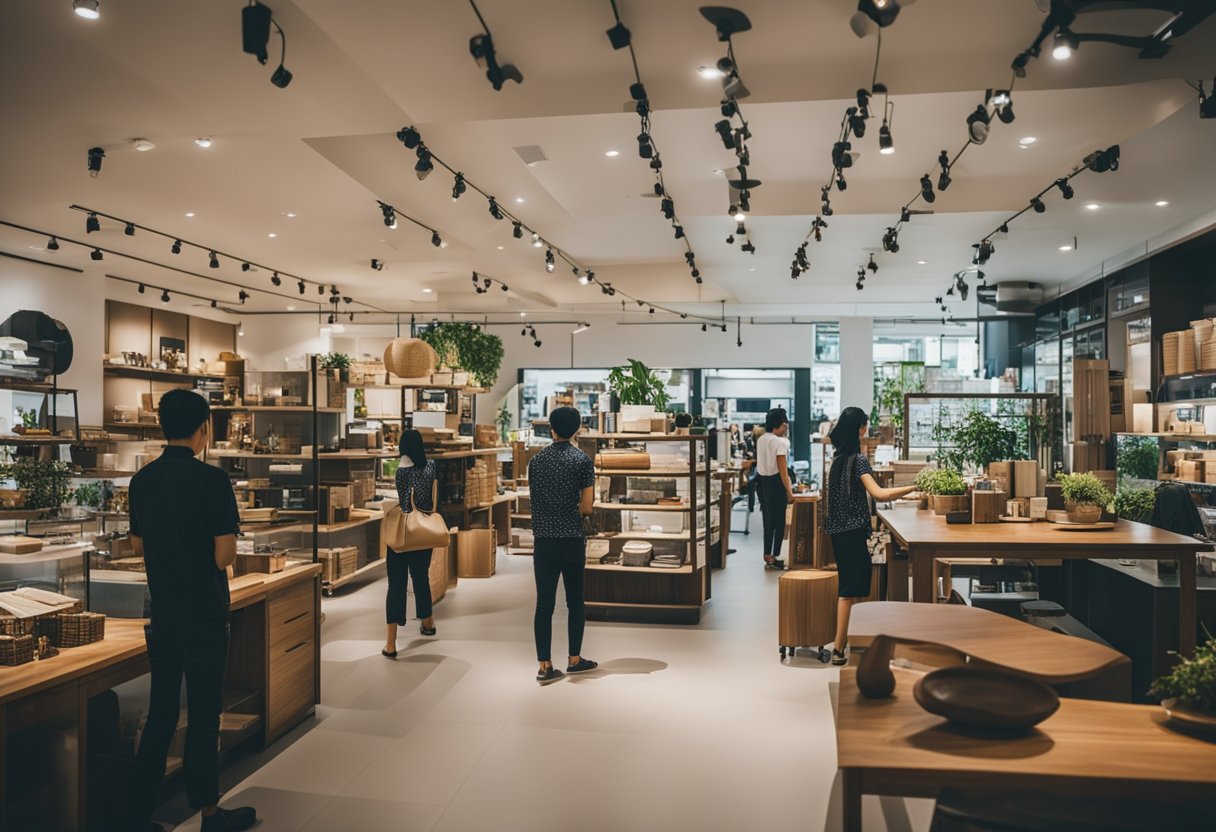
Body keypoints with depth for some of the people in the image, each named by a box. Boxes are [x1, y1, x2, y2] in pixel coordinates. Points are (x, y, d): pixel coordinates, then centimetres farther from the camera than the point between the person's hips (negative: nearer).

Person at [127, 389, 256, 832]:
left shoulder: (142, 480, 3)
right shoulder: (212, 479, -17)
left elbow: (138, 546, 13)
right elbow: (224, 556, -19)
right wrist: (229, 533, 1)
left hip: (162, 613, 6)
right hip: (205, 616, -6)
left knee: (160, 713, 15)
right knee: (203, 715, 6)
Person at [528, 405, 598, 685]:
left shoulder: (536, 461, 7)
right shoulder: (582, 460, -6)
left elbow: (536, 499, 13)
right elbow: (586, 507, -8)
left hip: (543, 540, 3)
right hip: (572, 541, -3)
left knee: (544, 603, 3)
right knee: (575, 601, 11)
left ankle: (545, 666, 5)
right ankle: (575, 659, 21)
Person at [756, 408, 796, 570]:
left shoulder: (761, 439, 7)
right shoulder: (780, 442, -16)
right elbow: (783, 470, -19)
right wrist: (789, 491, -16)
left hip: (762, 480, 8)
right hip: (775, 482, -8)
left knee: (768, 520, 16)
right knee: (779, 521, 3)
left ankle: (768, 556, 22)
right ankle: (774, 557, 6)